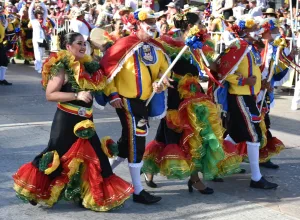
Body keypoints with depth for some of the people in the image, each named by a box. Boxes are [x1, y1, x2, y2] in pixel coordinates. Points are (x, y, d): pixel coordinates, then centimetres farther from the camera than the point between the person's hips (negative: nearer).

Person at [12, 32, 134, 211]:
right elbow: (50, 95, -17)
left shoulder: (89, 66, 10)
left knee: (93, 157, 8)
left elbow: (97, 88, 25)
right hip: (66, 119, -7)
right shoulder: (61, 67, -11)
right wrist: (77, 96, -24)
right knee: (59, 157, 1)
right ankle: (36, 191, 20)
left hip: (86, 121, 7)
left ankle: (98, 196, 18)